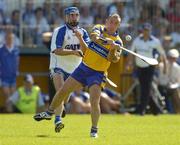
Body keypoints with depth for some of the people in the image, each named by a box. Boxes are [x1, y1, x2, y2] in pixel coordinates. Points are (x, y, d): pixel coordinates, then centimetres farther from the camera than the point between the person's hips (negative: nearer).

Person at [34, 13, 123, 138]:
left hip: (97, 73, -3)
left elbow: (114, 59, -17)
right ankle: (49, 112, 32)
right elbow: (94, 37, -16)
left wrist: (113, 50, -34)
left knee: (94, 101, -18)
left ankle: (94, 130, -6)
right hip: (84, 67, 4)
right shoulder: (99, 28, 3)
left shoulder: (118, 42, -5)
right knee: (63, 90, 10)